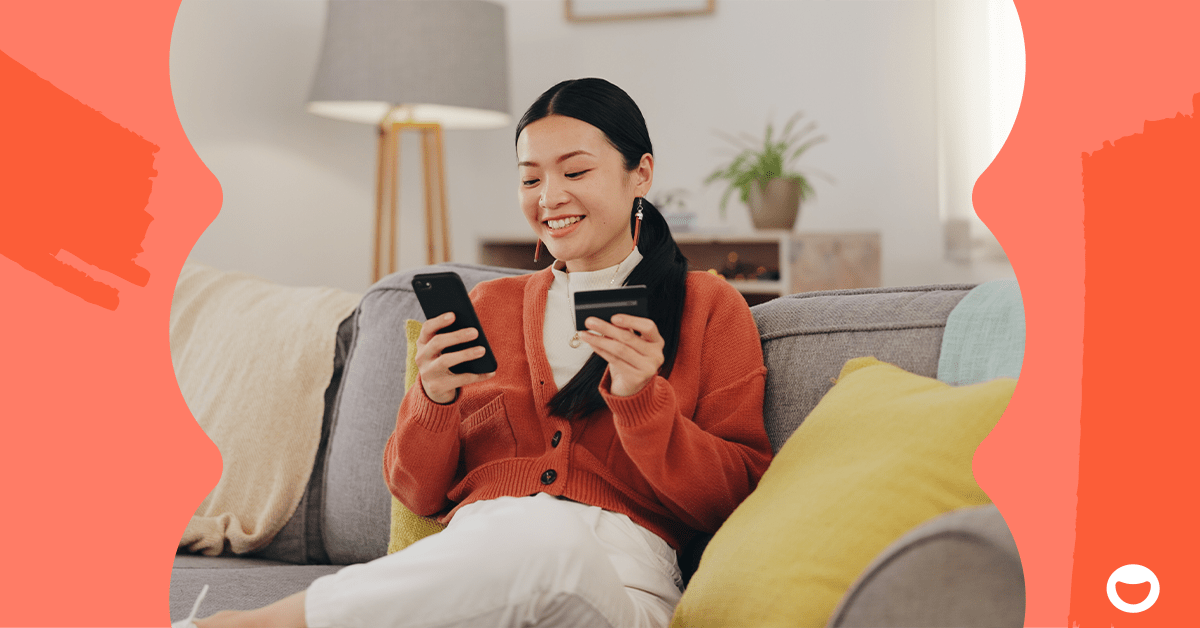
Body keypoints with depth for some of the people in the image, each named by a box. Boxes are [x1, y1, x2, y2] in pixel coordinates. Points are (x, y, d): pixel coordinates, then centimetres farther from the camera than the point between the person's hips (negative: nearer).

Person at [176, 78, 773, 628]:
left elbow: (737, 500, 5)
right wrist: (433, 399, -1)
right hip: (470, 553, 2)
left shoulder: (710, 307, 13)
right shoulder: (489, 305, 23)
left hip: (618, 579, -1)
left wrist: (641, 398, -10)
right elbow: (419, 495, 20)